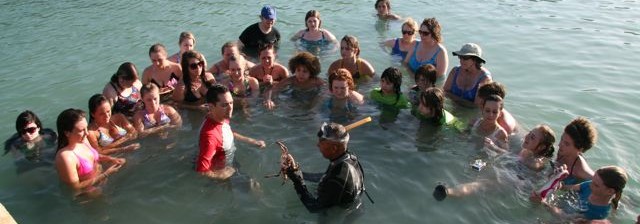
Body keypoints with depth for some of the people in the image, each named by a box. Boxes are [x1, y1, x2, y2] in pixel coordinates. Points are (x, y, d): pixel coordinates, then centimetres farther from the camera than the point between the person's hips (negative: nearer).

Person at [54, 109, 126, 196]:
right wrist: (106, 174, -25)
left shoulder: (82, 140, -8)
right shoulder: (65, 157, -31)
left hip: (100, 178, 8)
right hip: (87, 193, -8)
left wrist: (111, 159, -5)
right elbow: (76, 187, -25)